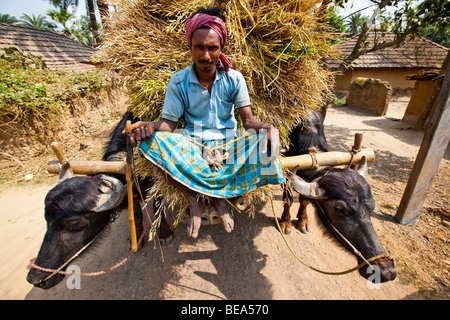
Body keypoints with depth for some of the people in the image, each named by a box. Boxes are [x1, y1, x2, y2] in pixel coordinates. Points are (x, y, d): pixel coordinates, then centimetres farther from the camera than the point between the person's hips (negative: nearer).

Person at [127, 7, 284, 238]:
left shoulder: (234, 79, -1)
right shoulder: (178, 82, -2)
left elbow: (248, 120, -5)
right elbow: (168, 123, -3)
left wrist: (266, 128, -28)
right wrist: (151, 127, -26)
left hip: (228, 144, 1)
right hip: (191, 145, 0)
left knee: (263, 144, -28)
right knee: (151, 141, -26)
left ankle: (219, 194, -9)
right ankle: (193, 200, -13)